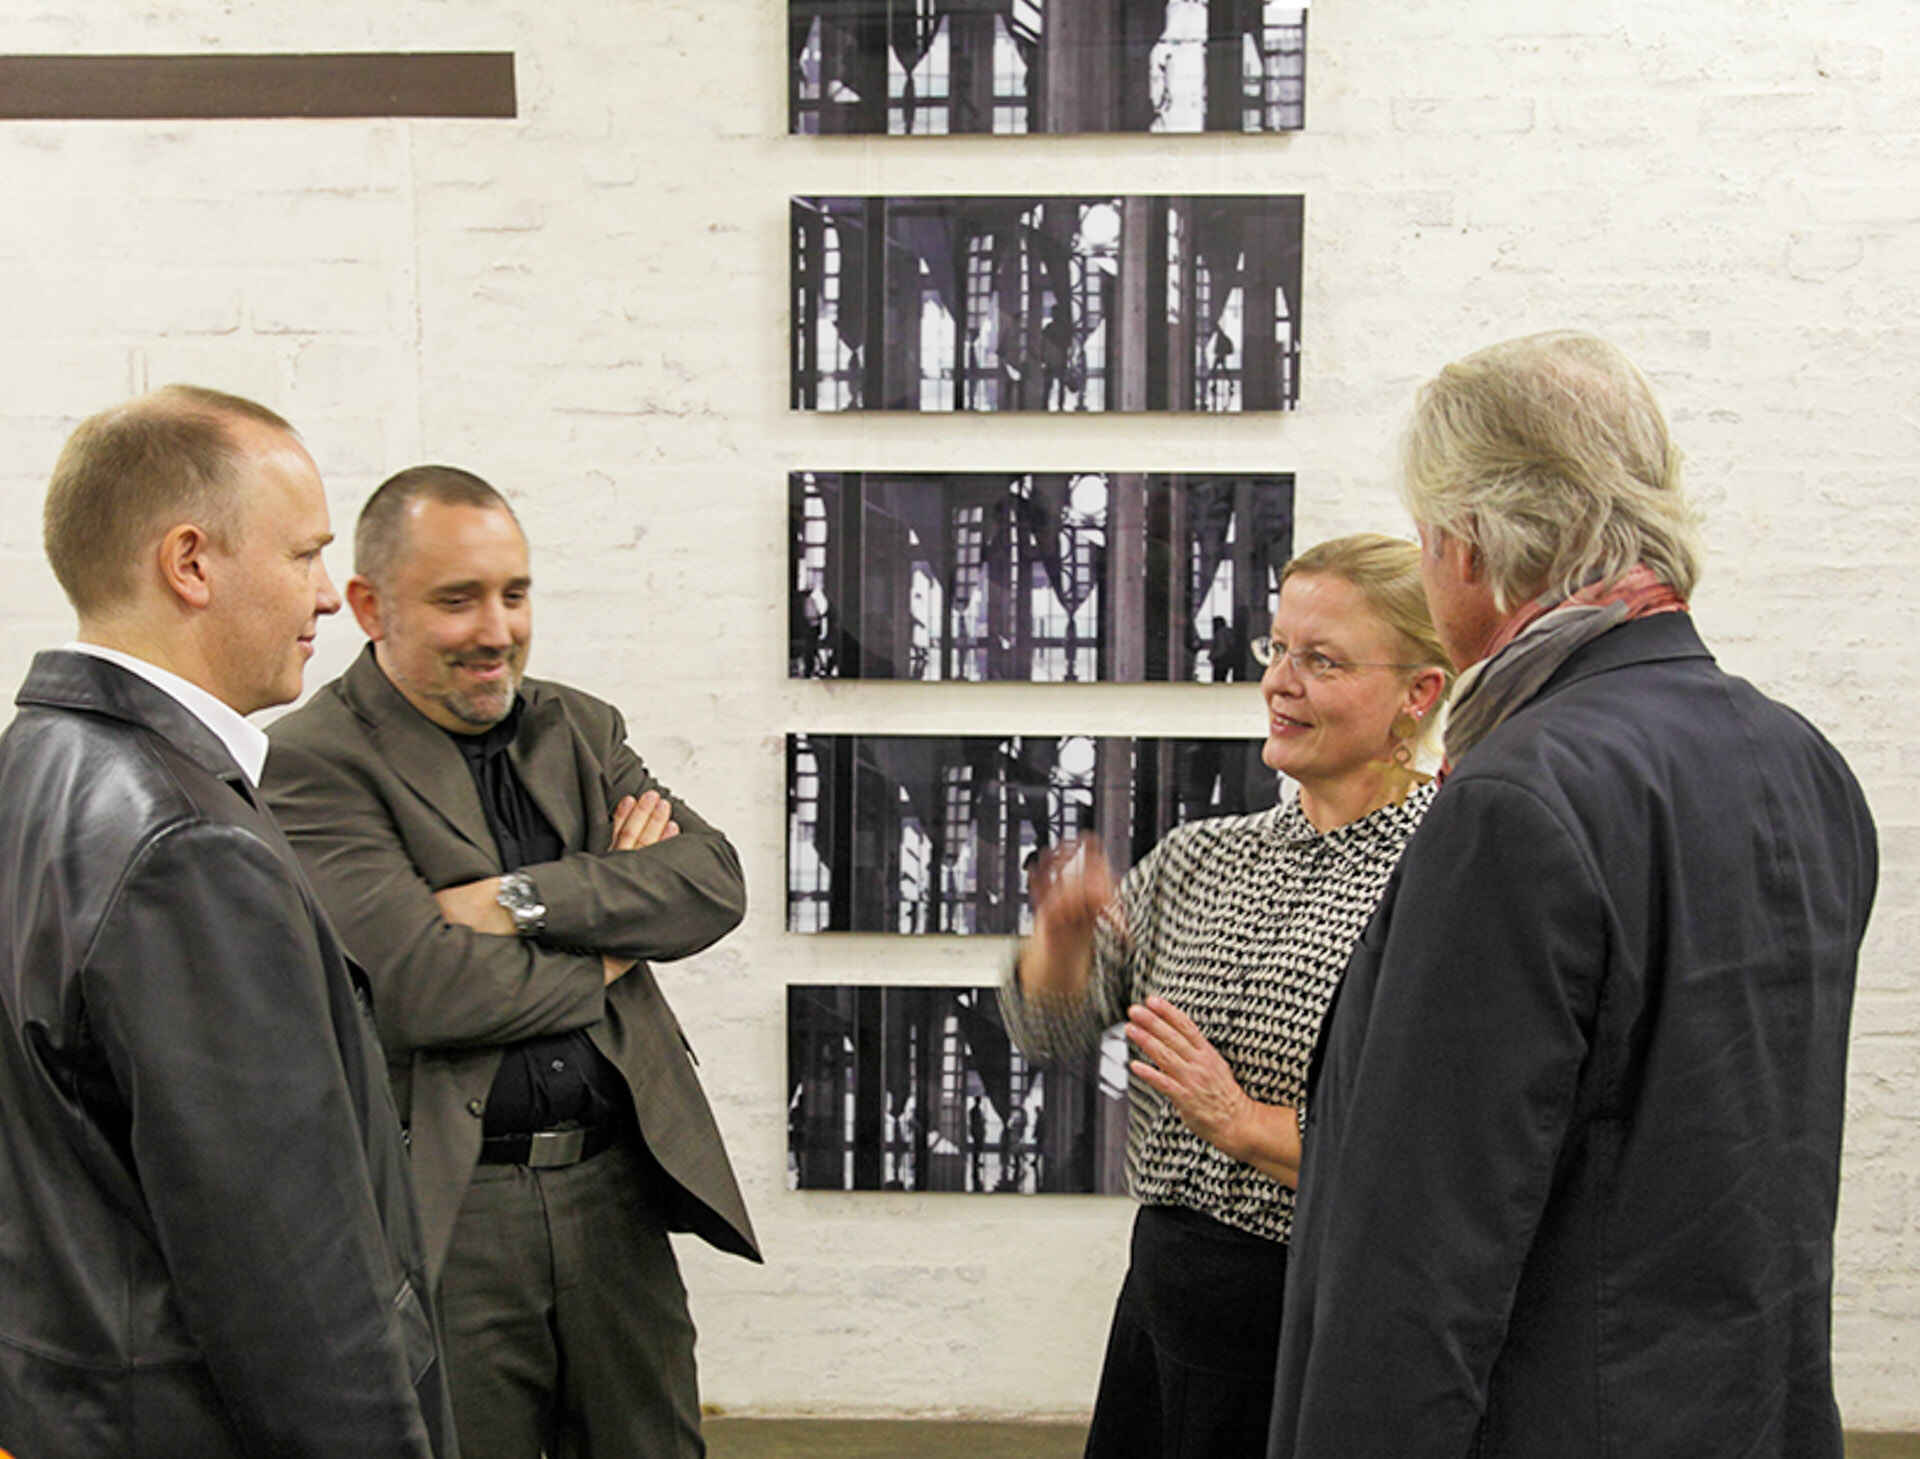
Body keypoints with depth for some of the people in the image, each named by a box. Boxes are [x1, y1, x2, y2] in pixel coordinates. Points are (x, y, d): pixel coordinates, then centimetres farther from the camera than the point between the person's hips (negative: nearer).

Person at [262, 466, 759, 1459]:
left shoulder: (579, 728, 10)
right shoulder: (313, 762, -9)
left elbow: (713, 883, -3)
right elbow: (421, 985, -20)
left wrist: (523, 898, -15)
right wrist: (608, 944, -6)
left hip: (615, 1189, 5)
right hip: (445, 1214, -5)